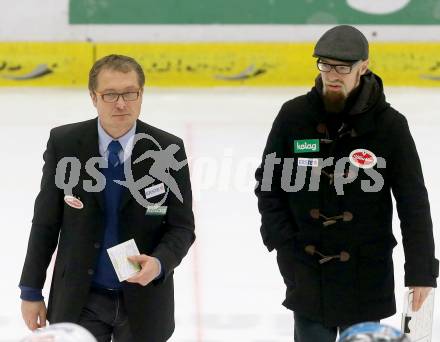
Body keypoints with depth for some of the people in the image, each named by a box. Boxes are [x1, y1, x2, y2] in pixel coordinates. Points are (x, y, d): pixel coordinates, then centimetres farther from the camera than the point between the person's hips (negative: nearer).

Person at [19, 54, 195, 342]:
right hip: (79, 299, 0)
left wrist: (160, 263, -23)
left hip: (143, 301, 0)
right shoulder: (64, 143, -6)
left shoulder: (168, 150, -7)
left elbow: (182, 226, -3)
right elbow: (46, 222, 1)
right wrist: (31, 291, 2)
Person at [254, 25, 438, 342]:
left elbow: (414, 204, -6)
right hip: (306, 272, 1)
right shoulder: (294, 116, -5)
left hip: (366, 276, -1)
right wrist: (285, 246, -4)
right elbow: (268, 186, 4)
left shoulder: (389, 125, -9)